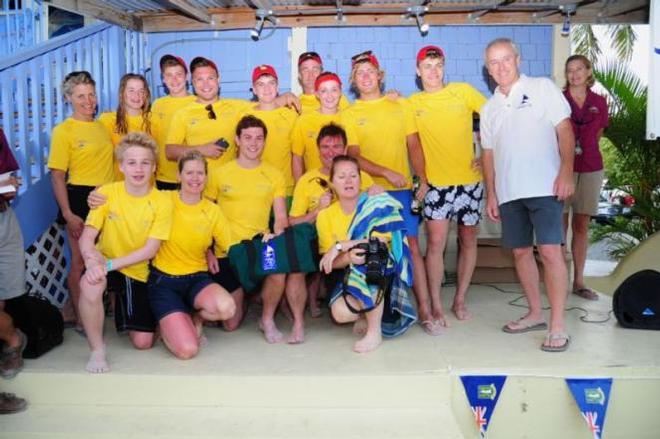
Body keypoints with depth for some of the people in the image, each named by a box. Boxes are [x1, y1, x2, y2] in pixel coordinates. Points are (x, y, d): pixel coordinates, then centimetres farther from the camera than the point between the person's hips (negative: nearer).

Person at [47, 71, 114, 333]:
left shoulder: (104, 125, 10)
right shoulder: (63, 131, -6)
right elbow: (57, 176, -9)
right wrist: (68, 214, -16)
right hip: (80, 199, -5)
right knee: (80, 262, 2)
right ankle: (79, 319, 14)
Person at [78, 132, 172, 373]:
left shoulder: (162, 202, -13)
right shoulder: (106, 193, -11)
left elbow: (150, 249, -16)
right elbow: (86, 237, -15)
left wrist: (110, 264, -27)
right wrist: (92, 261, -37)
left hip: (139, 273, 1)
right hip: (106, 266, -1)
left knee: (143, 342, 0)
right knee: (89, 283, -38)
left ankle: (126, 315, 37)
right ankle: (97, 350, -15)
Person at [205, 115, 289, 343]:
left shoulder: (274, 175, 5)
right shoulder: (219, 174, 2)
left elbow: (281, 218, 3)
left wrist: (276, 236, -19)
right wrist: (207, 252, -4)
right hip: (226, 252, 0)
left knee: (278, 270, -36)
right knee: (231, 324, 1)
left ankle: (268, 319, -6)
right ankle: (240, 299, 39)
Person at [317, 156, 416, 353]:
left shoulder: (375, 205, -10)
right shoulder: (325, 216, -2)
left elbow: (382, 242, -23)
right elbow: (331, 263, -7)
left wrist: (341, 245, -26)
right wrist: (347, 257, -31)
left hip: (381, 272, -2)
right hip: (347, 275, 2)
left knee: (370, 258, -36)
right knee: (341, 313, -28)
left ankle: (375, 332, -21)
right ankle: (367, 315, 12)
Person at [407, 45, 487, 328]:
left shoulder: (463, 91, 3)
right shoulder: (411, 103, 4)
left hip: (470, 180, 1)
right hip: (437, 183, -1)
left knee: (468, 241, 9)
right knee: (436, 243, -11)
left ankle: (460, 300, 24)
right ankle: (436, 308, -1)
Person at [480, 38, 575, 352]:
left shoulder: (542, 87, 3)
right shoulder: (489, 108, 17)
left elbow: (564, 129, -3)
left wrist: (566, 171, -14)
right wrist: (491, 195, 13)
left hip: (544, 186, -5)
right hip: (508, 192, 6)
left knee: (550, 251, -11)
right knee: (521, 251, 9)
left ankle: (557, 326, -7)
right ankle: (535, 314, 23)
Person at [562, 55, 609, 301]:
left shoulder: (599, 103, 9)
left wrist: (584, 151, 12)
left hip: (590, 169, 3)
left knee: (582, 225, 6)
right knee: (560, 224, -2)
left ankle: (579, 281, 12)